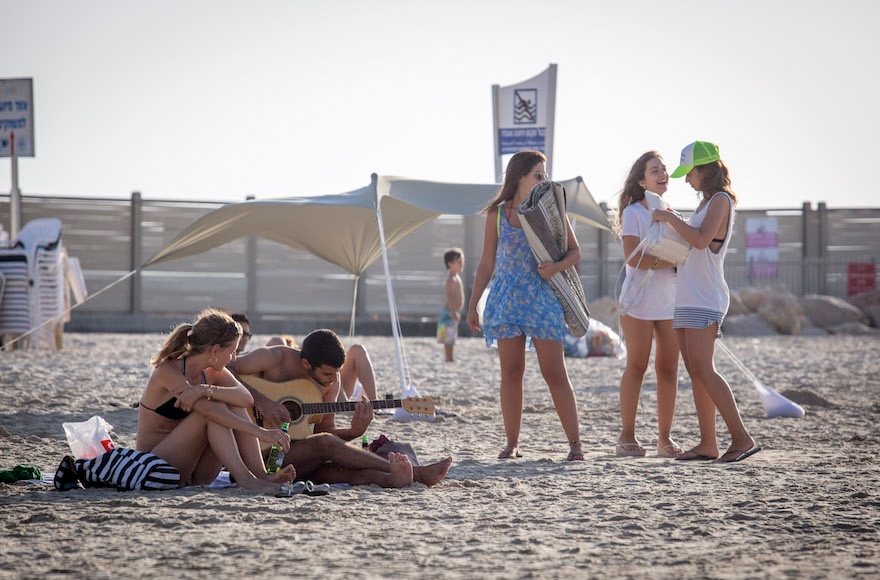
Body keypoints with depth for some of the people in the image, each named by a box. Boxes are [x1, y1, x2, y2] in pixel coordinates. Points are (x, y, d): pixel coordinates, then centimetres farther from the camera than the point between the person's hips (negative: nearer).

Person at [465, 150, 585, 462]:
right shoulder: (497, 214, 5)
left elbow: (574, 251, 7)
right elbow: (487, 264, 11)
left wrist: (556, 267, -14)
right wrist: (473, 304, 8)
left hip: (543, 298, -1)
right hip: (507, 298, 1)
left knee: (554, 372, -5)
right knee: (511, 372, 1)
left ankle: (574, 442, -3)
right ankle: (512, 443, 7)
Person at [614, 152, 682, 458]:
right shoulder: (634, 212, -4)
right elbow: (634, 257, -15)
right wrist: (672, 261, -19)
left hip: (670, 302, 5)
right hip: (639, 301, -5)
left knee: (668, 368, 2)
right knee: (637, 366, -3)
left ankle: (665, 438, 7)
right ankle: (627, 437, 2)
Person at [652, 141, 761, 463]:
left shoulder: (720, 200, -7)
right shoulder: (706, 203, 21)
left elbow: (702, 240, -20)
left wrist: (670, 218, -13)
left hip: (704, 300, -10)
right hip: (687, 299, 10)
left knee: (703, 369, -16)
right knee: (695, 371, 5)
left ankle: (741, 437, -16)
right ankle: (707, 444, 4)